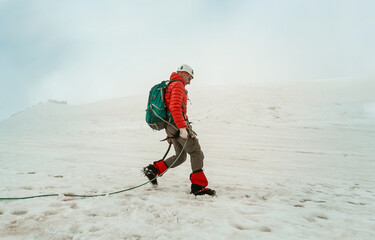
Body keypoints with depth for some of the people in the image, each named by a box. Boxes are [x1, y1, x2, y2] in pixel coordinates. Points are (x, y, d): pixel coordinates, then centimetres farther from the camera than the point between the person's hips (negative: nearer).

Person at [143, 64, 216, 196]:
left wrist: (170, 134, 29)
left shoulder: (169, 86, 27)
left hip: (170, 126, 10)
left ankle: (153, 169, 12)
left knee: (180, 157, 14)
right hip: (177, 125, -10)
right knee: (196, 153, -7)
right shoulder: (178, 85, -5)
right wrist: (182, 127, -29)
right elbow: (175, 107, -22)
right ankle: (198, 186, -7)